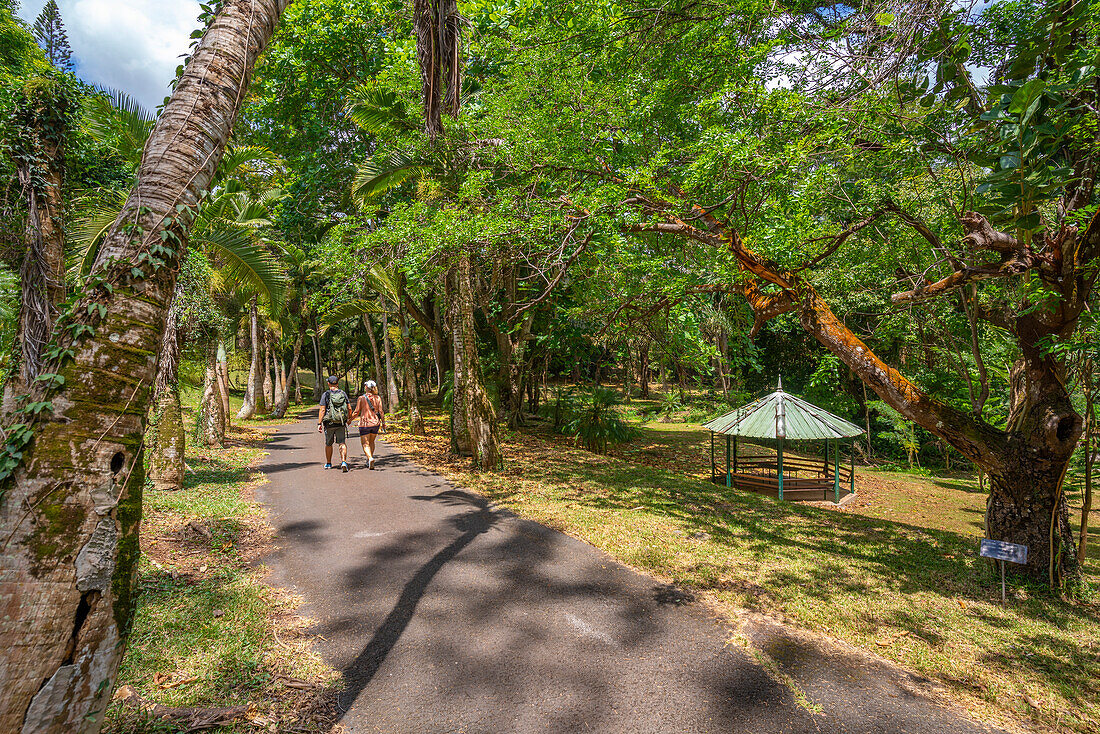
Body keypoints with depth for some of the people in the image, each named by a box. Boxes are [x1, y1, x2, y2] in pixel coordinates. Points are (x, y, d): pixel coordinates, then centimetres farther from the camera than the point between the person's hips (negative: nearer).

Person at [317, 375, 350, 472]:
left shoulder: (326, 394, -6)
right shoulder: (343, 393, 3)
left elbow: (322, 410, -10)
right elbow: (349, 408, 6)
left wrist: (319, 423, -7)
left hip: (329, 423, -1)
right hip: (341, 423, 1)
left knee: (328, 444, 15)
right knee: (342, 443, 1)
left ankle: (328, 463, 29)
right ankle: (343, 462, -16)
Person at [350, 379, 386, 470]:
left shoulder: (361, 398, -6)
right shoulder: (377, 398, 0)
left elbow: (356, 412, -5)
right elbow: (381, 412, -3)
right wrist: (383, 423, 5)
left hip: (364, 424, -3)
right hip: (375, 423, 3)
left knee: (365, 444, 3)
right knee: (371, 442, 21)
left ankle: (370, 458, -22)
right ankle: (369, 462, 25)